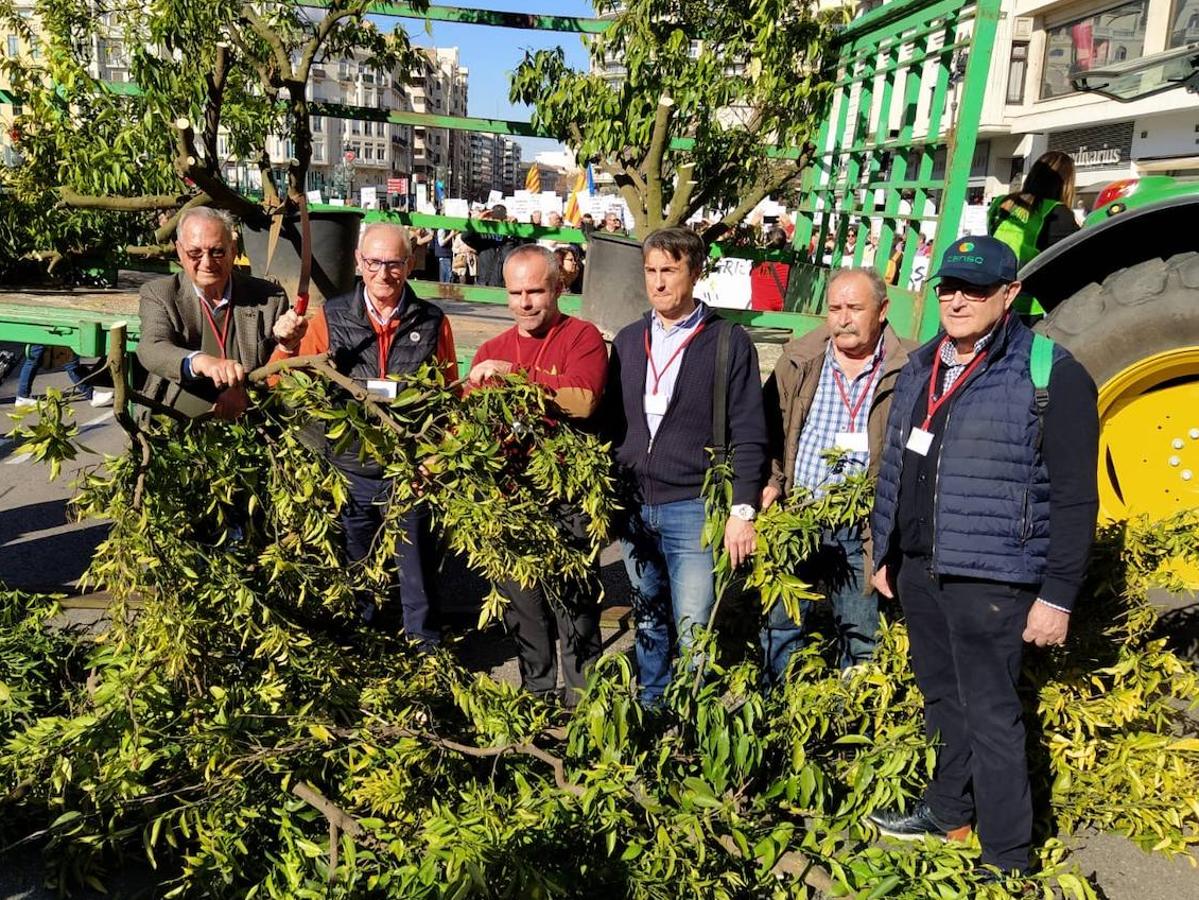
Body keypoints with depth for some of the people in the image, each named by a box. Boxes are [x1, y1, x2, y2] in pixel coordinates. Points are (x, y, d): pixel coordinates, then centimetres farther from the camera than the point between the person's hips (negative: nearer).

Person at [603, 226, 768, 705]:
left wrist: (743, 510, -12)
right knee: (647, 624, 17)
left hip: (694, 509, -4)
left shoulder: (729, 342, -4)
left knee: (692, 630, -3)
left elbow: (748, 436, -6)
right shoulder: (628, 341, 9)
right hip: (633, 508, 5)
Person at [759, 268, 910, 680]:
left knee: (861, 639, 10)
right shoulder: (798, 361, 5)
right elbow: (769, 427, 13)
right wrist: (770, 481, 1)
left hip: (863, 534, -2)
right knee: (780, 624, 10)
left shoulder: (903, 373, -2)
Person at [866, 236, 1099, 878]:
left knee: (989, 712, 1)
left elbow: (1074, 499, -11)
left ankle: (1006, 860, 17)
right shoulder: (920, 368, 10)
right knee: (941, 696, 19)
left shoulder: (1050, 375, -10)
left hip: (990, 578, -6)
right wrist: (885, 554, 18)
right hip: (918, 567, 7)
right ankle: (948, 808, 39)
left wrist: (1057, 596, -13)